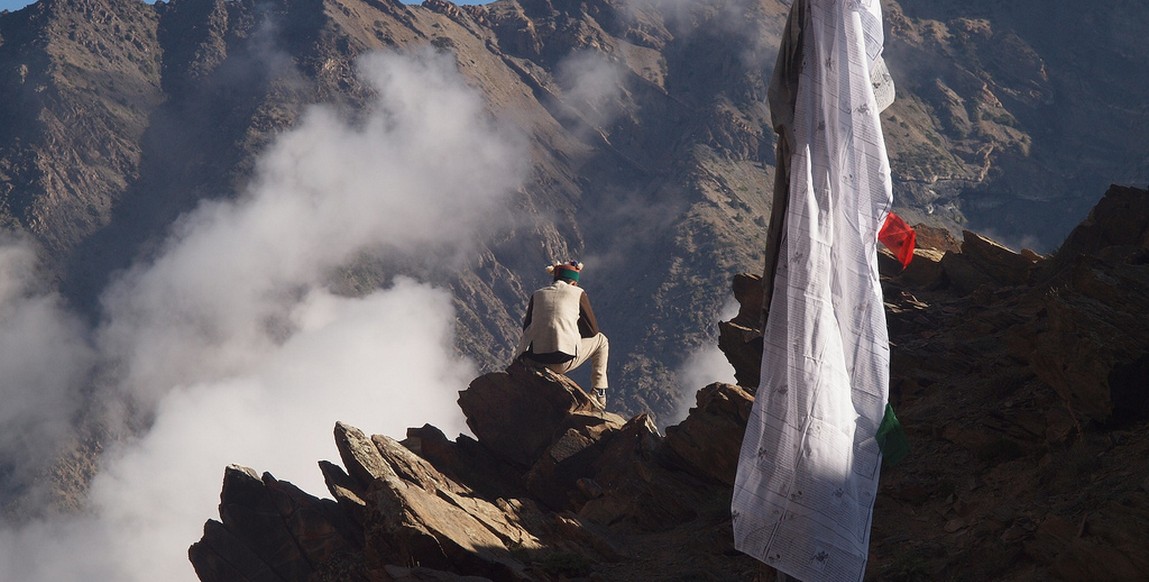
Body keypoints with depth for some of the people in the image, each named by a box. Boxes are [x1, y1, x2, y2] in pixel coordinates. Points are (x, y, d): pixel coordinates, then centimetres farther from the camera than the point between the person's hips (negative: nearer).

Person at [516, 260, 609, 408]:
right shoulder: (578, 293, 8)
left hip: (532, 359, 4)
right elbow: (593, 330, 12)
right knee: (601, 341, 24)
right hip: (564, 361, -4)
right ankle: (599, 394, 22)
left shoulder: (537, 295, 16)